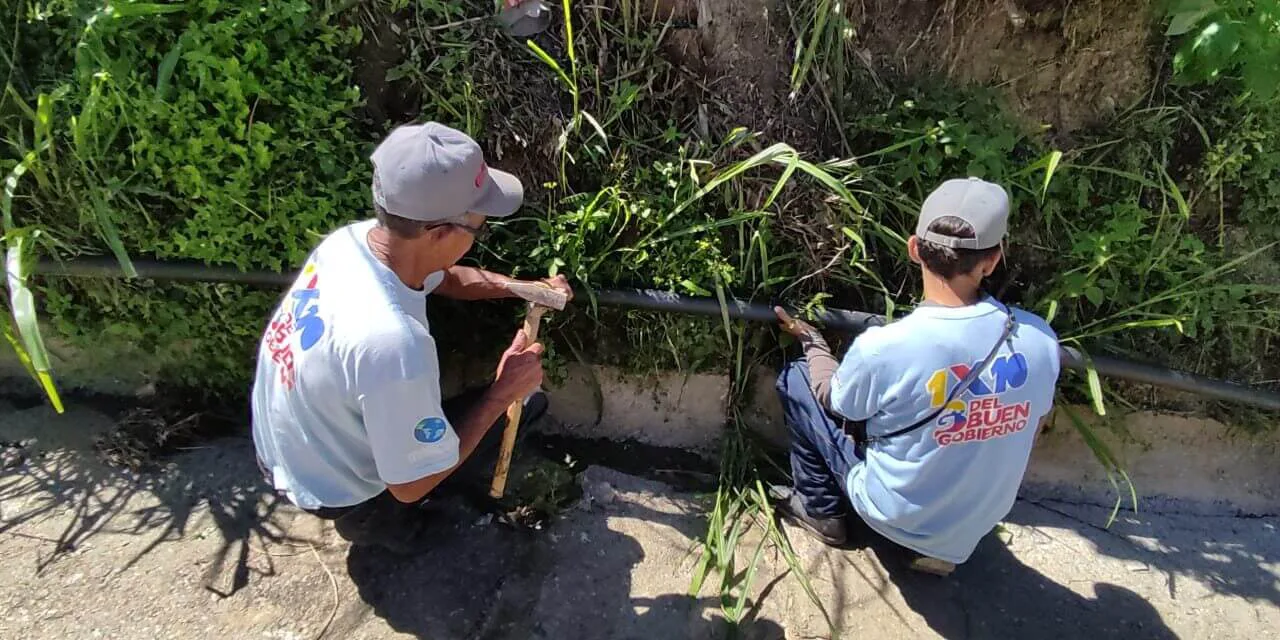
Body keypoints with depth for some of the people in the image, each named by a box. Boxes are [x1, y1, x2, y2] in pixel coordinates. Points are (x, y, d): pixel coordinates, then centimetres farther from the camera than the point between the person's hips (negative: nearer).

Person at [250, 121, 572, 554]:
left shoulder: (353, 238, -18)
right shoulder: (393, 343, -42)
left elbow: (443, 278, 5)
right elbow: (411, 484, -26)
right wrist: (503, 392, -23)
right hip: (331, 491, -7)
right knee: (524, 404, -3)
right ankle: (375, 516, 11)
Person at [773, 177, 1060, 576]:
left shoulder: (880, 348, -30)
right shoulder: (1039, 340, -18)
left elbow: (834, 402, -7)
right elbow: (1034, 424, 2)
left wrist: (811, 342, 9)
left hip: (896, 517, -4)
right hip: (978, 525, 5)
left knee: (795, 379, 6)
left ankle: (821, 512, 19)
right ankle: (941, 548, 25)